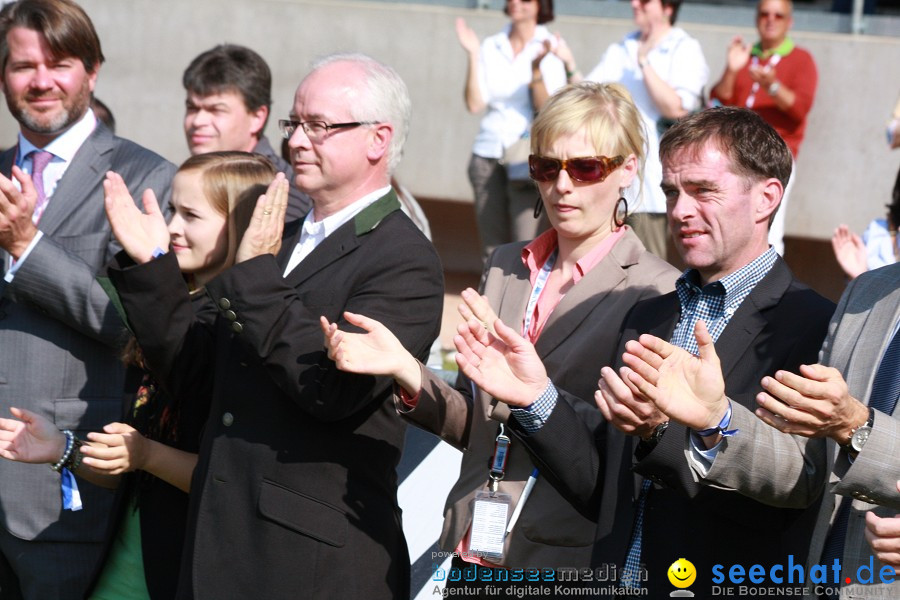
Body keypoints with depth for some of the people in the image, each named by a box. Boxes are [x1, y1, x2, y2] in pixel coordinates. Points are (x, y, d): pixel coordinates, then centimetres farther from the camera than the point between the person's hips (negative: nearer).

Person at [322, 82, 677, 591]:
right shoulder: (506, 268, 9)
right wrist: (406, 371, -5)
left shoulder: (655, 292, -9)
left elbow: (622, 447, -14)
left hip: (569, 568, -5)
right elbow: (476, 427, 10)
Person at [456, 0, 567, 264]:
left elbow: (545, 109, -9)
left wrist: (536, 67, -23)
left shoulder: (550, 48, -1)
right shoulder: (491, 47, 9)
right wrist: (473, 55, -5)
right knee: (493, 250, 3)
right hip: (488, 154, 4)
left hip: (528, 157, -4)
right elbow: (474, 104, 1)